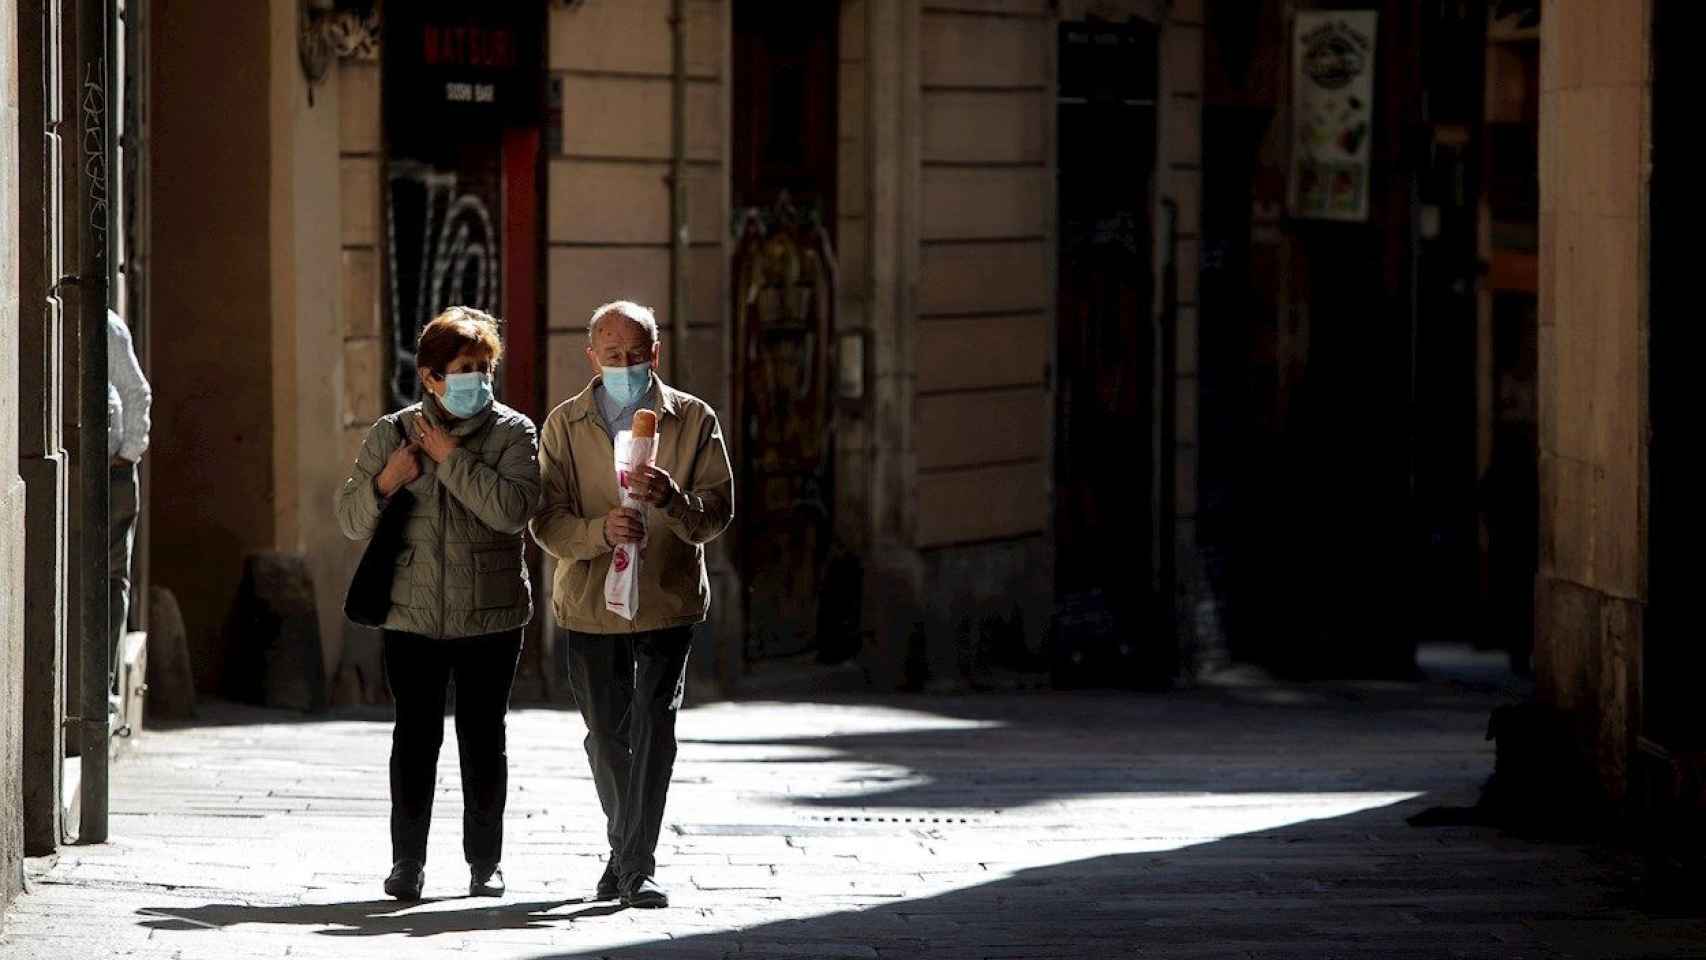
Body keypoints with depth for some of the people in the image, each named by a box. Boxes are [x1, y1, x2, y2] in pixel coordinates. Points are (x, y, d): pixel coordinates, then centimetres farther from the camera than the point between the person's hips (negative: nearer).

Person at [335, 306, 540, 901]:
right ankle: (407, 859, 6)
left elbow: (513, 509, -17)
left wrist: (452, 459, -15)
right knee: (414, 735, 0)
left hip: (489, 614, -1)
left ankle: (485, 861, 14)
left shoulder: (512, 433, 0)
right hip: (412, 612, 1)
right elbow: (351, 519, 7)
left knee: (484, 739, 5)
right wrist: (384, 482, -13)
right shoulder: (392, 433, 6)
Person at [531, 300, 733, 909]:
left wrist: (670, 498, -27)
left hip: (668, 601, -2)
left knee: (654, 727, -14)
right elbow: (548, 522, -5)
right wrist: (601, 531, -26)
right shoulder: (565, 426, 3)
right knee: (607, 737, 12)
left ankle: (636, 865, -13)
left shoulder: (693, 420, 1)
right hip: (590, 602, 2)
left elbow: (717, 514, -5)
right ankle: (625, 847, 33)